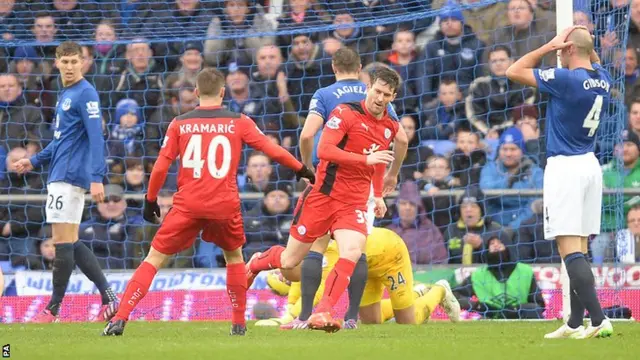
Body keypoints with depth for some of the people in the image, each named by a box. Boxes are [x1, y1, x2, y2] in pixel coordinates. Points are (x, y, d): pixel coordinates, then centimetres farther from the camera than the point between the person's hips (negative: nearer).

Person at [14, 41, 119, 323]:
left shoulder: (85, 94, -11)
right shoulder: (65, 95, 18)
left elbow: (95, 138, -18)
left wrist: (97, 178, -25)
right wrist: (35, 161, 24)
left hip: (70, 178, -10)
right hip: (59, 177, 10)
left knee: (63, 242, -5)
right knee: (70, 243, 10)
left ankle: (53, 310, -1)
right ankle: (108, 298, 10)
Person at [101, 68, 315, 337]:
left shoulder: (179, 124, 5)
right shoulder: (239, 123, 5)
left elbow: (161, 166, 3)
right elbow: (272, 150, 6)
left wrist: (150, 200, 14)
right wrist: (302, 170, 20)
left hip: (187, 205, -1)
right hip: (225, 205, 1)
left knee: (154, 259, 3)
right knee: (234, 257, 26)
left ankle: (120, 319, -9)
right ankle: (239, 323, 24)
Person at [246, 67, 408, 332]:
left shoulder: (390, 127, 7)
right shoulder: (345, 113, -12)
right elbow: (324, 150, -24)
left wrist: (378, 195, 25)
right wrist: (365, 160, -30)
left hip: (354, 204, 4)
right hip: (323, 197, -4)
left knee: (351, 253, -25)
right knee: (290, 261, 7)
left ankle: (322, 314, -24)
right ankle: (256, 263, 41)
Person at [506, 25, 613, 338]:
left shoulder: (566, 79, -16)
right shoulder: (603, 79, 6)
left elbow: (514, 71, -9)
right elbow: (594, 62, 33)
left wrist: (550, 45, -4)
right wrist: (587, 44, 16)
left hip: (564, 167, -8)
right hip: (590, 164, 8)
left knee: (569, 250, -11)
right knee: (579, 250, 13)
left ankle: (598, 319, -21)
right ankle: (575, 324, 16)